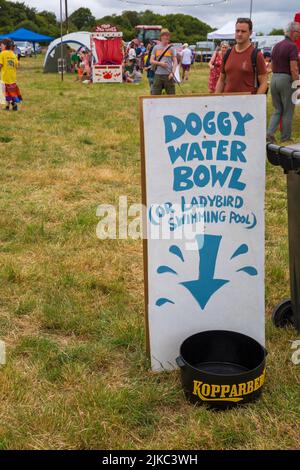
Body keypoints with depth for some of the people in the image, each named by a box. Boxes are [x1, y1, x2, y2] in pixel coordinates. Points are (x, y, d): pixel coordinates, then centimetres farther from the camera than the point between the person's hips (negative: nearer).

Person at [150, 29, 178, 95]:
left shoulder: (171, 48, 6)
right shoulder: (156, 47, 9)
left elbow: (175, 62, 2)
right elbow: (151, 61, 7)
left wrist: (172, 73, -11)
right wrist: (160, 63, -10)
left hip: (168, 75, -1)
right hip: (158, 74, 1)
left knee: (171, 94, 0)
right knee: (155, 94, 0)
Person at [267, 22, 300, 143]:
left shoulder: (276, 46, 12)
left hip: (274, 78, 7)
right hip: (286, 79, -7)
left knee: (277, 110, 14)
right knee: (288, 111, 5)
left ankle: (270, 133, -2)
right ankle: (286, 137, 12)